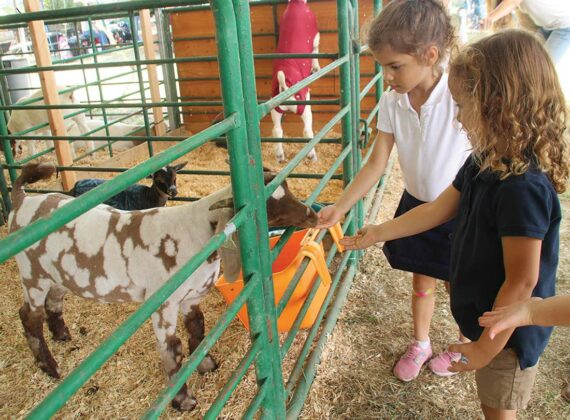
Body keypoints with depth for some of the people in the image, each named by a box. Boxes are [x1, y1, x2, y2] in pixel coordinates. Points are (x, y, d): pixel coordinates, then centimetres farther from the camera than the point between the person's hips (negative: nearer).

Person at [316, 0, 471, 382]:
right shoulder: (392, 102, -11)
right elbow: (376, 164, -6)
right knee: (422, 280, 22)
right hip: (415, 207, 4)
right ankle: (420, 344, 47)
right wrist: (339, 208, -11)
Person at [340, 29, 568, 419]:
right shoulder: (486, 163, -5)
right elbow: (438, 210, 6)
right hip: (486, 315, 8)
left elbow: (522, 282, -28)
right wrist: (379, 232, 9)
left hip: (510, 329, -8)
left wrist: (486, 346, -18)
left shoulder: (522, 187, -33)